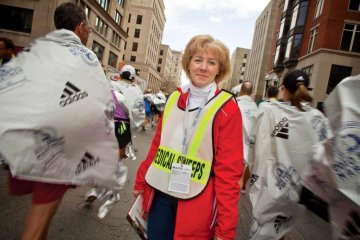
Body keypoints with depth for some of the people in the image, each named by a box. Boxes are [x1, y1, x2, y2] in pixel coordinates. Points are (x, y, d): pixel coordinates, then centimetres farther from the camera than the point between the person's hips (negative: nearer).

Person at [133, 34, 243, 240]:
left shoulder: (227, 109, -12)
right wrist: (141, 180, 15)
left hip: (196, 202, -4)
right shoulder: (175, 99, 3)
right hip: (160, 194, 5)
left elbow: (229, 170, -13)